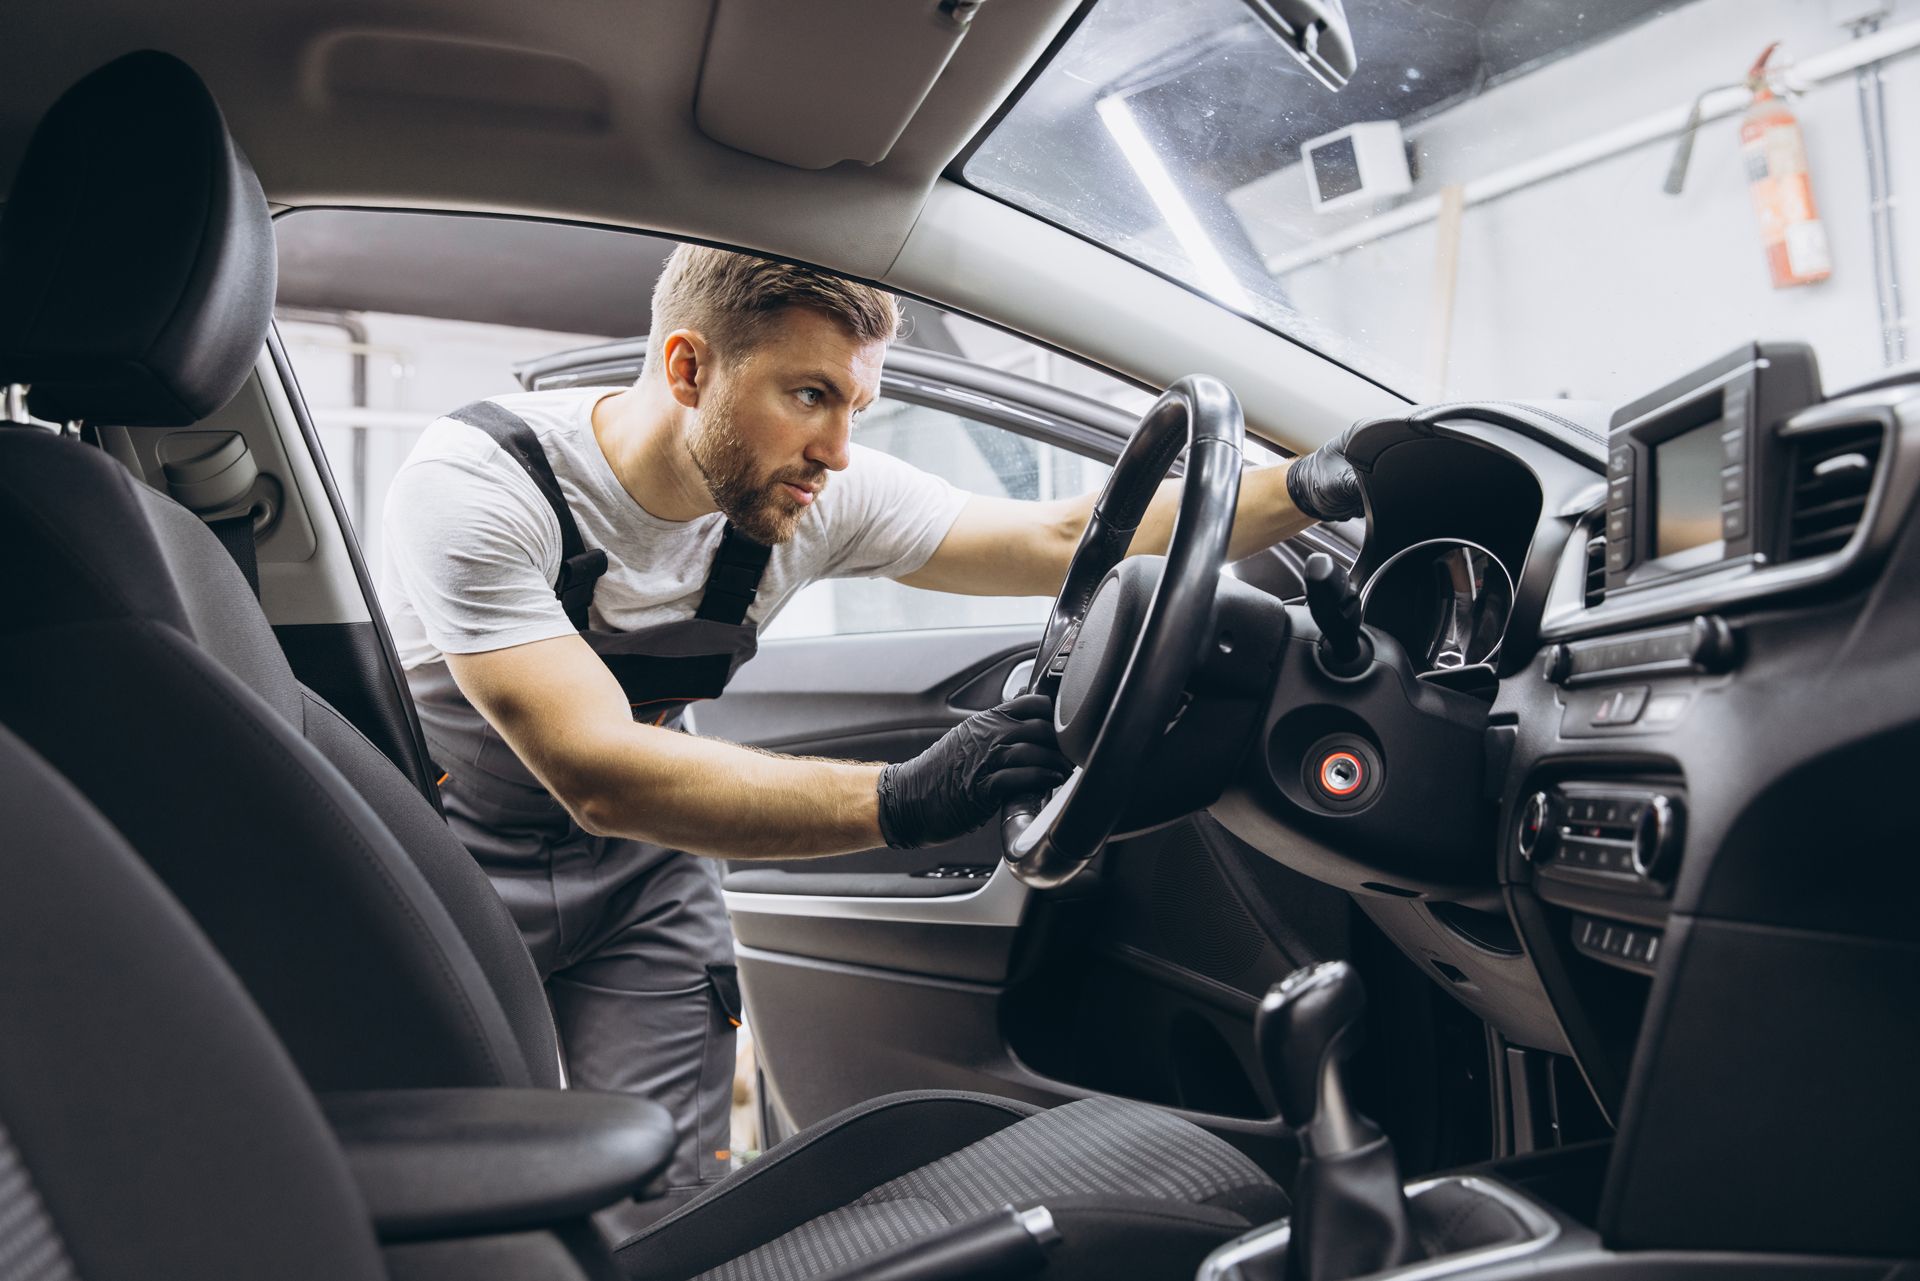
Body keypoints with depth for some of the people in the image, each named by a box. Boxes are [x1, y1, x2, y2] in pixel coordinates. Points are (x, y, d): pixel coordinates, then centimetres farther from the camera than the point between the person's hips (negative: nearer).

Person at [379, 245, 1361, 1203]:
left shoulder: (821, 497, -18)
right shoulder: (476, 485, -31)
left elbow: (1063, 541, -16)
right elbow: (597, 775, -41)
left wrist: (1302, 489, -26)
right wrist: (899, 802, -51)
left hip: (636, 871, 3)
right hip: (455, 867, -2)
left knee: (667, 1197, -1)